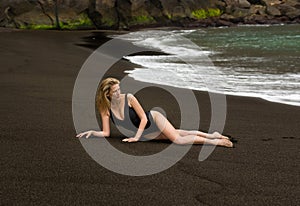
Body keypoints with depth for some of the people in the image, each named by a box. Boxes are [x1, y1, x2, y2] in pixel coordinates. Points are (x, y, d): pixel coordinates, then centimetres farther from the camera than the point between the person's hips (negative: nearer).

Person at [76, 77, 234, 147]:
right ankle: (212, 136, 17)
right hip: (146, 134, 4)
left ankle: (213, 139, -7)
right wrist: (92, 132, -24)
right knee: (180, 135, 4)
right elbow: (106, 133, -8)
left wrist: (136, 137, -25)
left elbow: (144, 118, -19)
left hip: (154, 120, -4)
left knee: (178, 139, -20)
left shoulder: (128, 98, -21)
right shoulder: (105, 109, -12)